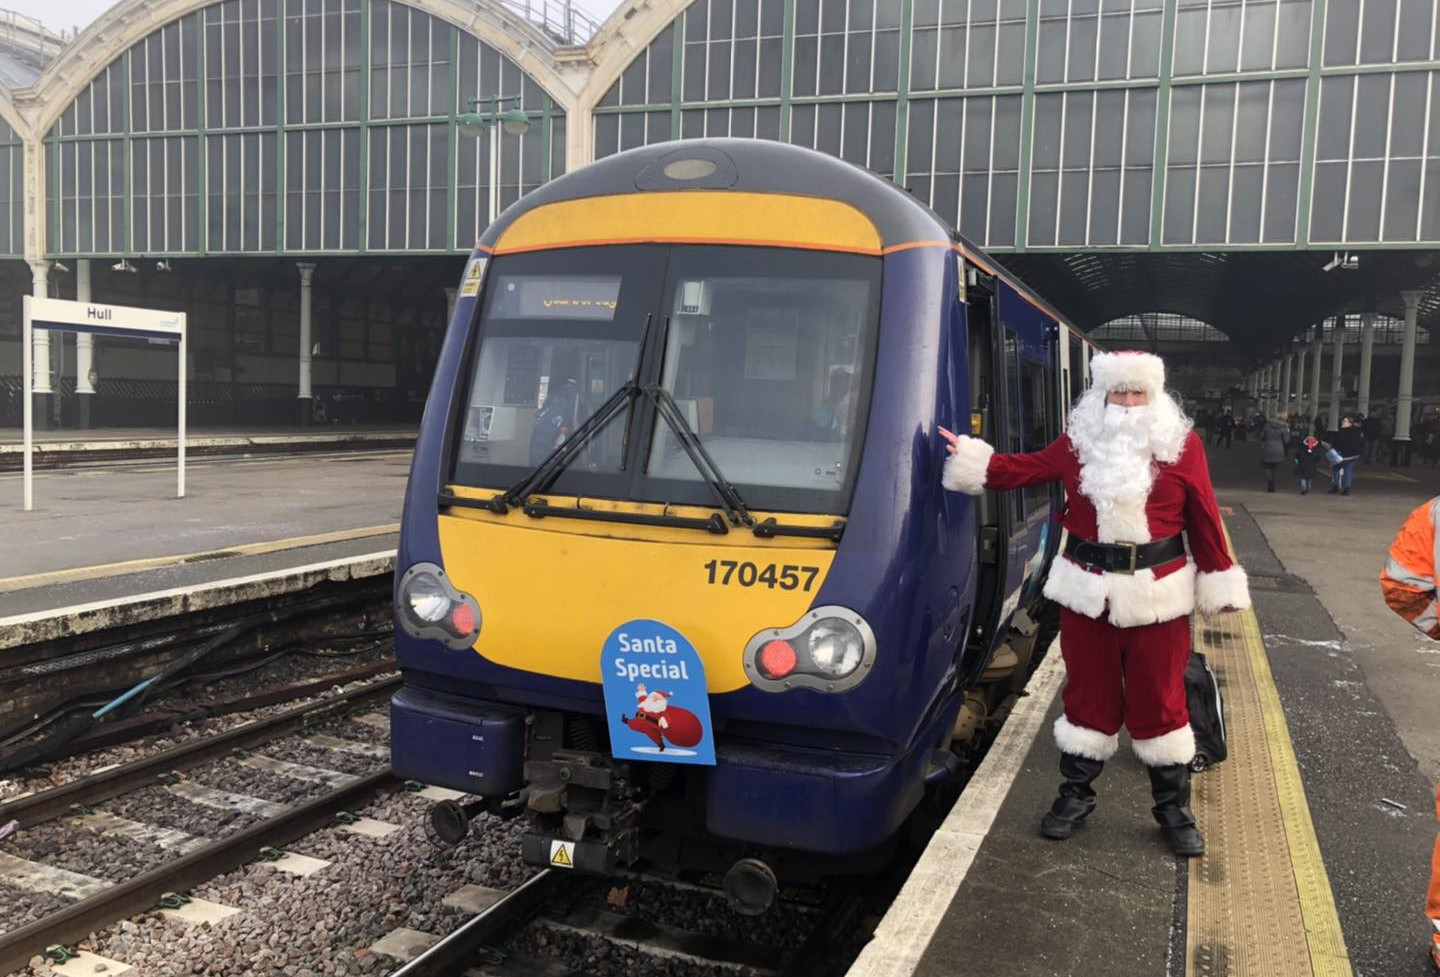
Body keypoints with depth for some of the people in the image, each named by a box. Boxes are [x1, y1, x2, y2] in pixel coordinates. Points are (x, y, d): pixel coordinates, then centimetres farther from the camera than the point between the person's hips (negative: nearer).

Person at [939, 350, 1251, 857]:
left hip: (1157, 597, -1)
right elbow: (1025, 469, 8)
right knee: (1088, 696, 12)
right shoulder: (1077, 443, 3)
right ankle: (1075, 794, 26)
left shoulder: (1183, 446, -1)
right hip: (1087, 593, 1)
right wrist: (971, 458, -1)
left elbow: (1204, 520, 1)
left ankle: (1174, 807, 22)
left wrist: (1220, 583, 3)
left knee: (1159, 701, 7)